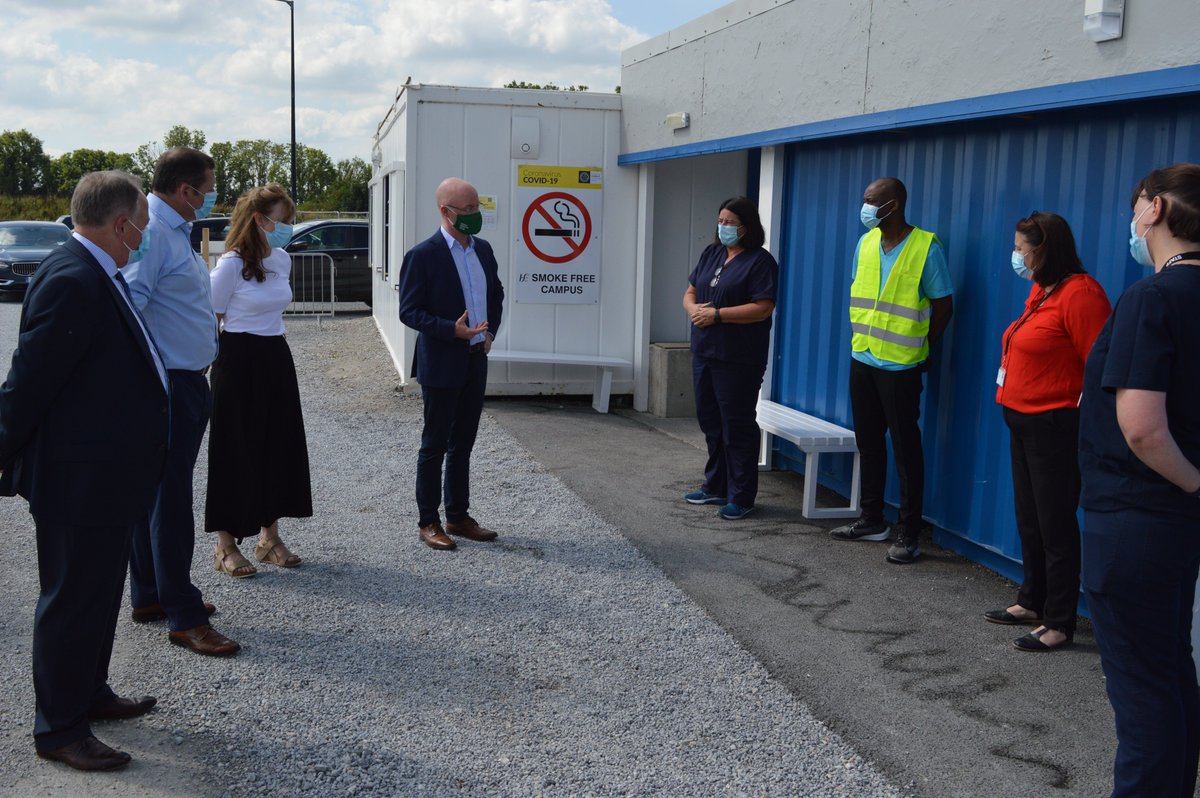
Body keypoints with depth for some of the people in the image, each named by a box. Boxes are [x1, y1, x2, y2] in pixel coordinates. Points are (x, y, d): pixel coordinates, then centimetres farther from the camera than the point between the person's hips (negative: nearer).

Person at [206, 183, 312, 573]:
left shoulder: (282, 260, 7)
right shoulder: (231, 264, -14)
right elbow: (211, 321, -9)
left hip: (277, 358, 7)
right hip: (240, 361, -7)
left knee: (280, 446, 10)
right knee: (236, 452, 0)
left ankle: (270, 537, 23)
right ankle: (226, 545, 12)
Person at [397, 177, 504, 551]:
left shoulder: (483, 249, 8)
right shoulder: (423, 255, -12)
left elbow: (496, 295, 21)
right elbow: (409, 311, -13)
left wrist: (490, 331, 6)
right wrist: (453, 330, -23)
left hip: (476, 362, 7)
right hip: (441, 365, -6)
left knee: (462, 445, 15)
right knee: (435, 446, 4)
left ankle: (458, 517, 25)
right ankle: (429, 522, 14)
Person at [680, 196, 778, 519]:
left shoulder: (760, 261, -9)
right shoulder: (711, 253, 13)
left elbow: (763, 308, -18)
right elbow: (690, 292, 17)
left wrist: (717, 314, -19)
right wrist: (693, 308, -6)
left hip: (738, 359, -8)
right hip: (704, 352, 8)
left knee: (737, 425, -3)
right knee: (710, 420, 15)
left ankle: (742, 496, 6)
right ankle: (716, 486, 27)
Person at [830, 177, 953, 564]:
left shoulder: (926, 247, -12)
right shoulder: (865, 243, 7)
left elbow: (943, 304, -6)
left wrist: (919, 347, -1)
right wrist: (858, 335, 11)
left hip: (900, 365, -7)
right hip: (862, 359, 7)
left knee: (906, 447, -1)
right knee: (868, 441, 14)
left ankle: (910, 534, 6)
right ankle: (872, 520, 28)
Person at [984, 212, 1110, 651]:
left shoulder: (1079, 293, -17)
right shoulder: (1040, 290, 13)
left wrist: (1079, 422, -20)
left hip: (1054, 428, -10)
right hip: (1024, 423, 10)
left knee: (1055, 527, -1)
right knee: (1029, 521, 19)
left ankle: (1059, 624, 9)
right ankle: (1032, 602, 33)